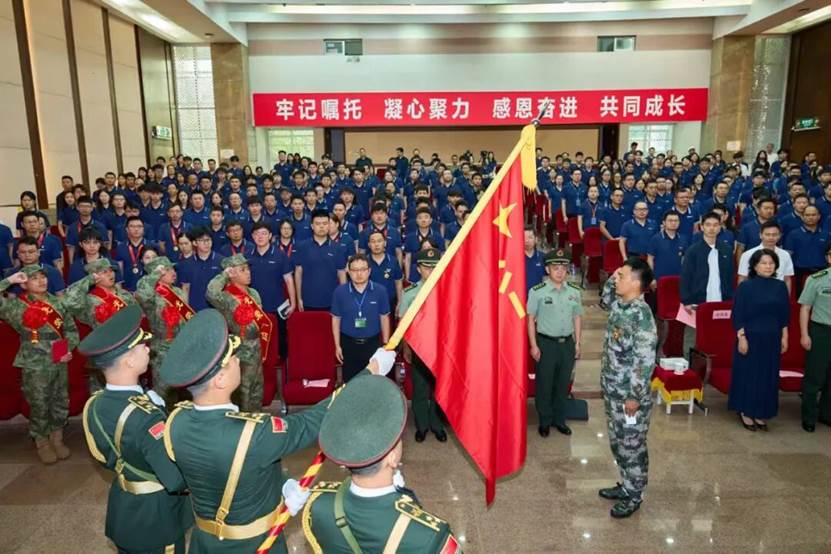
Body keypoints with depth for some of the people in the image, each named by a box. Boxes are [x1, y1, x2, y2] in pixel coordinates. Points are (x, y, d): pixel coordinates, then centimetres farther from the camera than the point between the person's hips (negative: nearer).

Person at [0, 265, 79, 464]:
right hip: (35, 366, -3)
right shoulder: (16, 305, -6)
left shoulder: (57, 302, 4)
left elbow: (71, 328, 10)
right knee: (39, 406, 8)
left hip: (60, 363, 4)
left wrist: (69, 349, -4)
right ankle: (42, 443, 27)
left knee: (61, 403, 13)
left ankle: (57, 439, 32)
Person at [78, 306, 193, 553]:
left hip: (122, 509, 7)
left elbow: (109, 459, 7)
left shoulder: (95, 406, -8)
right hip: (155, 517, -7)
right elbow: (177, 480, -37)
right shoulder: (145, 417, -34)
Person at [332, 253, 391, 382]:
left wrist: (385, 345, 4)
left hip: (373, 343, 0)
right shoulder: (339, 292, -8)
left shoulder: (380, 291, -8)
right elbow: (336, 320, 1)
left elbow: (384, 318, 1)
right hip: (348, 344, 0)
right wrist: (337, 346, 2)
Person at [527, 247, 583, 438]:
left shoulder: (575, 292, 2)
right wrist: (534, 345, -7)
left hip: (567, 343, 4)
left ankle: (559, 419, 31)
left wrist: (577, 343, 8)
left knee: (563, 383, 14)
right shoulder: (537, 292, -11)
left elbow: (577, 318, 10)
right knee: (544, 383, 6)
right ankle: (545, 421, 23)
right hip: (545, 343, -3)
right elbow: (530, 319, -6)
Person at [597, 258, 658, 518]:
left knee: (632, 446, 9)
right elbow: (604, 300, 27)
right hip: (612, 390, 9)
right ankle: (626, 486, 39)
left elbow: (645, 360, -24)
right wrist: (612, 280, 8)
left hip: (630, 394, -9)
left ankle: (634, 496, 26)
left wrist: (635, 397, -20)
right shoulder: (619, 304, 2)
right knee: (618, 442, 21)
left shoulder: (641, 315, -24)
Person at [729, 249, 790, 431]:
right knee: (748, 374, 3)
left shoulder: (780, 287, 4)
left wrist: (784, 337, 7)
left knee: (768, 375, 9)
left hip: (772, 339, 4)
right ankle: (745, 411, 15)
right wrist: (741, 337, -13)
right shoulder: (746, 286, -8)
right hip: (751, 338, -4)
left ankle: (761, 413, 21)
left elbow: (785, 314, 10)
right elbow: (738, 315, -9)